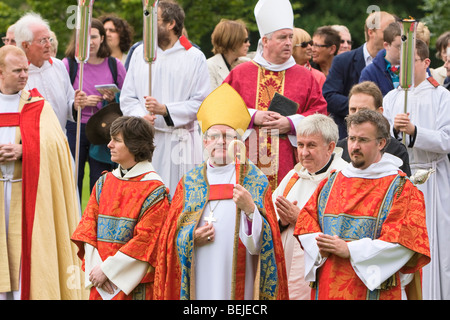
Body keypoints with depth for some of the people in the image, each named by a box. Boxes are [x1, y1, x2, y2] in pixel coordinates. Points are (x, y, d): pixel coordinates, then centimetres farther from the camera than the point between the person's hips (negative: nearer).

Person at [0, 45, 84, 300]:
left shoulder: (38, 105, 6)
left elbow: (53, 142, -7)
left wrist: (22, 151, -21)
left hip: (28, 190, -1)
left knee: (27, 246, -3)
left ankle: (25, 293, 2)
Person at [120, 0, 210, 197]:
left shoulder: (194, 58, 1)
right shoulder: (140, 53, 11)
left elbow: (201, 103, -4)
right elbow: (127, 98, 10)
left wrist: (164, 109, -14)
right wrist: (141, 116, -11)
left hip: (179, 142, -3)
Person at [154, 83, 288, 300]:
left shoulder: (256, 181, 4)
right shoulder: (189, 182, 10)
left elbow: (263, 241, -3)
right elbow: (170, 236, 9)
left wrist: (249, 209, -18)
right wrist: (192, 236, -10)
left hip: (239, 280, -1)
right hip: (200, 280, 2)